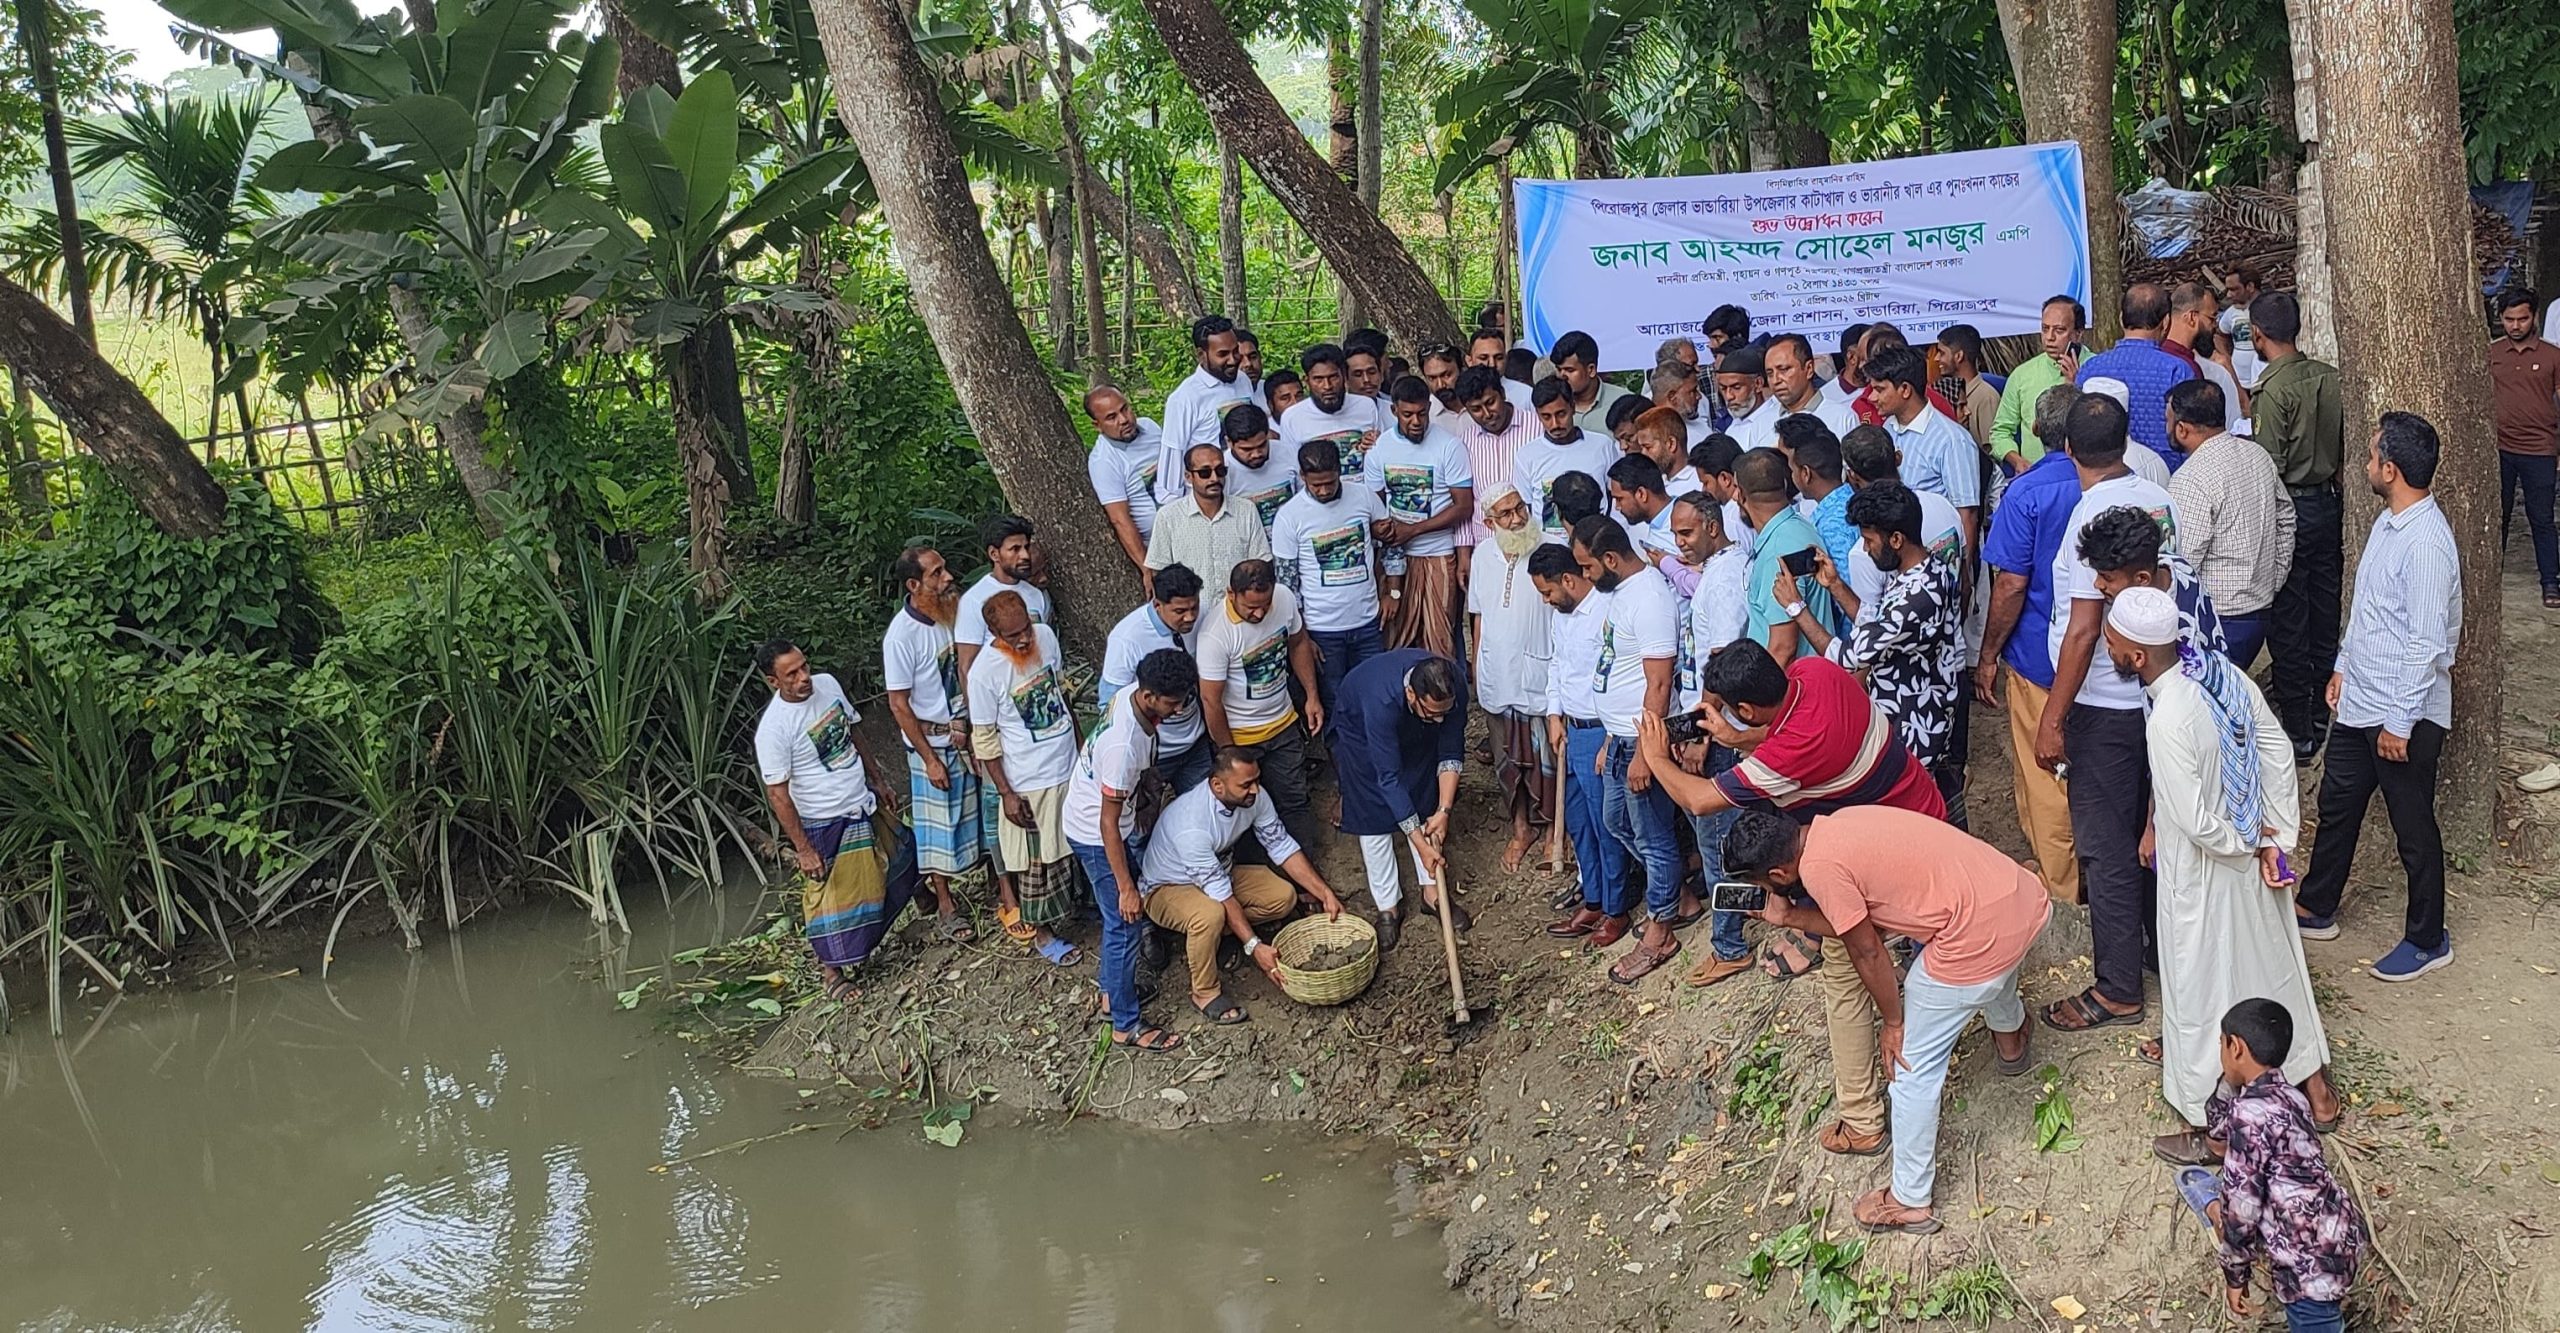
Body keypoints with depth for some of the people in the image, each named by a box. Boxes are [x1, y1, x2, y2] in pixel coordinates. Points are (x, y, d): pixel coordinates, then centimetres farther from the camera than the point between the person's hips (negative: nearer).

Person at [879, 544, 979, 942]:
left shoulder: (950, 612, -4)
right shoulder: (901, 635, -22)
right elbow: (899, 704, -17)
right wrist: (929, 759, -16)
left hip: (965, 732, 6)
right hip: (932, 741, -6)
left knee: (971, 814, 15)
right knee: (939, 823, 6)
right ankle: (945, 907, 19)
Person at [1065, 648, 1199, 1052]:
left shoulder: (1133, 697, -14)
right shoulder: (1123, 745, -38)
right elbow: (1108, 825, -29)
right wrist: (1126, 888, -22)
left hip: (1122, 822, 9)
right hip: (1096, 836, -9)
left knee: (1123, 919, 22)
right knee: (1125, 923, 2)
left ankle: (1112, 991, 40)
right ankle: (1126, 1026, 16)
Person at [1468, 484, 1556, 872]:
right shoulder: (1483, 555, 2)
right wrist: (1474, 662, 14)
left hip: (1539, 675, -5)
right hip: (1496, 676, 5)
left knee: (1547, 758, 6)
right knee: (1507, 758, 16)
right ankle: (1521, 827, 33)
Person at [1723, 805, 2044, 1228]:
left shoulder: (1818, 867, -14)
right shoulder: (1836, 826, 10)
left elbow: (1867, 952, -7)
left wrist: (1893, 1023, 6)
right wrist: (1789, 917, 21)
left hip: (1980, 934, -9)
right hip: (2025, 896, 9)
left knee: (1911, 1065, 9)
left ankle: (1910, 1201, 22)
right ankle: (2010, 1043, 75)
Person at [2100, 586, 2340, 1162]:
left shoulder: (2168, 721, -33)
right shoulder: (2223, 671, -9)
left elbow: (2197, 823, -29)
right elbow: (2278, 751, 0)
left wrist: (2249, 847, -10)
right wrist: (2278, 837, 2)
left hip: (2207, 874, -8)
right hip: (2251, 859, 8)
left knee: (2202, 989, 10)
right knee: (2271, 962, 25)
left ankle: (2211, 1127, 27)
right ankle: (2315, 1084, 44)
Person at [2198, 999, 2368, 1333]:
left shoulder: (2249, 1112, -20)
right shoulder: (2285, 1096, 7)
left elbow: (2242, 1209, -17)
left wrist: (2234, 1276, -6)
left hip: (2314, 1257, -9)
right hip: (2335, 1233, 9)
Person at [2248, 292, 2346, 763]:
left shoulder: (2274, 388, -19)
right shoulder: (2330, 377, 2)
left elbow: (2268, 468, -19)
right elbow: (2345, 447, 8)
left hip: (2290, 510, -7)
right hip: (2329, 503, 7)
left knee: (2287, 624, 0)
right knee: (2325, 612, 16)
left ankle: (2299, 733, 5)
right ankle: (2325, 714, 28)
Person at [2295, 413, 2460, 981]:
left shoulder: (2426, 543, -26)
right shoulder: (2388, 521, 4)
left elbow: (2425, 644, -25)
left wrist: (2400, 723, -22)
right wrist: (2344, 667, 22)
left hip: (2402, 715, -9)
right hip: (2359, 702, 9)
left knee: (2413, 827, 7)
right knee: (2336, 806, 21)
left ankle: (2427, 940, 24)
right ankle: (2315, 910, 37)